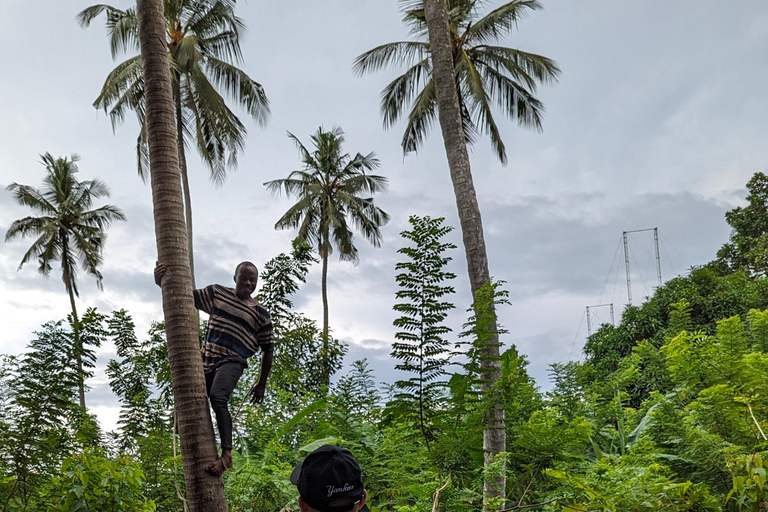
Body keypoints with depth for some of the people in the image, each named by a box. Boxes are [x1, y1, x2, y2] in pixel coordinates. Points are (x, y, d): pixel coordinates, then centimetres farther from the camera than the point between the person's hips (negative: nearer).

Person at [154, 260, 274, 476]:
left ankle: (227, 454, -35)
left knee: (218, 397, -30)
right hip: (207, 357, 5)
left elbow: (268, 350, 10)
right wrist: (162, 282, 2)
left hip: (232, 361, -5)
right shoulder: (217, 293, 14)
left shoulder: (260, 313, 6)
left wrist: (262, 384, 11)